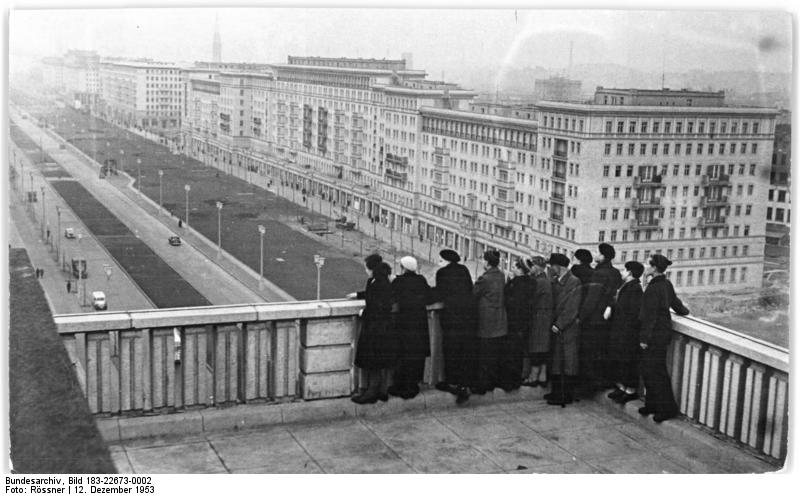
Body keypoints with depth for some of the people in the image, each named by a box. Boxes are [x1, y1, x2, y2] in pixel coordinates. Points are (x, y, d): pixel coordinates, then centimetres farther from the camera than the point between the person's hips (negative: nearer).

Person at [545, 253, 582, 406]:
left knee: (569, 363, -1)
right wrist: (553, 323, 7)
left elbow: (572, 309, -15)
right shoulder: (555, 282, 13)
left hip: (569, 329, -8)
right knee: (555, 363, 11)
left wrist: (559, 325, -16)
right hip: (556, 328, 8)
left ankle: (566, 395, 2)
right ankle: (556, 392, 19)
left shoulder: (574, 282, -11)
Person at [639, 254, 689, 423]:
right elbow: (675, 302, 21)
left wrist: (644, 337, -15)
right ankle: (652, 405, 23)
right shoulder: (667, 284, 6)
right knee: (648, 371, 16)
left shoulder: (654, 288, -21)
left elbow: (650, 315, -20)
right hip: (664, 331, 9)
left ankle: (668, 409, 7)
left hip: (655, 335, -9)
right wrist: (684, 311, 43)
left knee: (656, 372, 0)